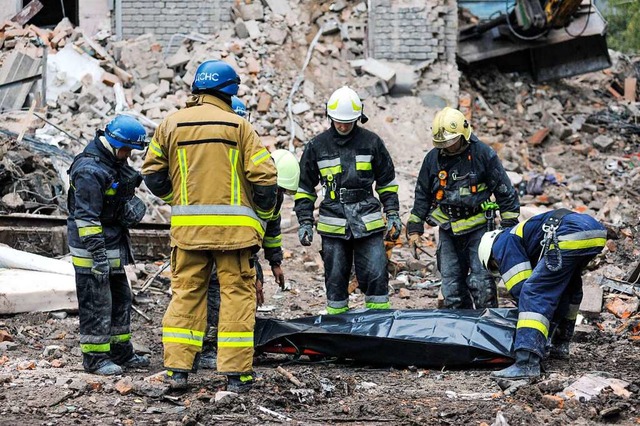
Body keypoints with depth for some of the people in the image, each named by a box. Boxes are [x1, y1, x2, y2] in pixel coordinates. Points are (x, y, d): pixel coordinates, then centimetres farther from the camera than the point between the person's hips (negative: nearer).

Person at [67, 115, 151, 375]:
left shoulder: (115, 164, 10)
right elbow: (86, 217, -24)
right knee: (96, 304, -5)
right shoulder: (90, 171, -21)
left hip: (114, 247, 11)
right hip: (91, 249, -11)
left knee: (121, 300, 17)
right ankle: (95, 358, 2)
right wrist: (98, 254, -26)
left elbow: (126, 192, 30)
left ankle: (121, 353, 27)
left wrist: (134, 205, 11)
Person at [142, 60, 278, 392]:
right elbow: (264, 177, -5)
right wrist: (263, 216, 11)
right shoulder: (239, 127, -2)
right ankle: (236, 372, 4)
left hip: (187, 226, 3)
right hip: (232, 226, -3)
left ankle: (177, 368, 6)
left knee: (186, 293, 10)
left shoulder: (170, 125, 6)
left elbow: (153, 174, 9)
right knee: (236, 294, 4)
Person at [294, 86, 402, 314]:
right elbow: (305, 187, 12)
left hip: (368, 223, -1)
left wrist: (392, 214, 7)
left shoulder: (371, 142, 5)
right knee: (335, 279, 6)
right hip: (333, 226, 1)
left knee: (376, 276, -4)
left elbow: (387, 182, 14)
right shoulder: (317, 146, 5)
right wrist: (305, 222, 5)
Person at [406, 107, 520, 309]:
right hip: (448, 230, 4)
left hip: (478, 227, -4)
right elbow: (422, 195, 15)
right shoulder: (433, 158, 5)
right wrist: (414, 230, 12)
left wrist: (510, 227, -2)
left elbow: (505, 192, 0)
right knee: (451, 285, 4)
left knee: (481, 283, -9)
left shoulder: (483, 154, -6)